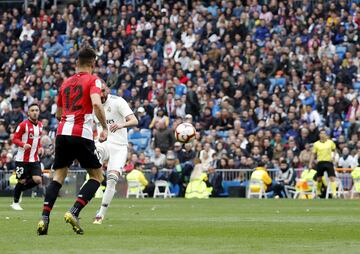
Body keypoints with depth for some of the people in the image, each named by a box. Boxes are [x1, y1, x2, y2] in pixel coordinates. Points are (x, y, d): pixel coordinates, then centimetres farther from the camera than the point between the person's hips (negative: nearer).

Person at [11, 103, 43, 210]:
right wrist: (23, 144, -27)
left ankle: (20, 189, 18)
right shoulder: (23, 125, -10)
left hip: (35, 159, 5)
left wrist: (40, 148, 8)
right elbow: (15, 139, -9)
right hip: (22, 159, -5)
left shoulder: (40, 125, 9)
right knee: (22, 181, 0)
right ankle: (15, 203, 20)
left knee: (38, 180, -9)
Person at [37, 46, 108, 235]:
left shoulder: (66, 83, 18)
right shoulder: (93, 80, 1)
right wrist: (105, 127, -9)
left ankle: (44, 218, -7)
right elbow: (96, 103, -18)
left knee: (58, 177, 11)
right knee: (97, 176, 8)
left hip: (62, 133, 5)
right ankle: (74, 212, -10)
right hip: (82, 135, -5)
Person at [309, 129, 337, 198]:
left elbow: (334, 150, 18)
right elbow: (313, 155, 6)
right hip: (320, 162, 1)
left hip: (329, 162, -1)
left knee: (332, 178, -11)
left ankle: (334, 194, -14)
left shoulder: (330, 142, 2)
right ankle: (318, 193, 28)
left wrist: (333, 156, -1)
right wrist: (310, 164, 2)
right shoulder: (316, 144, 2)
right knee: (319, 179, 10)